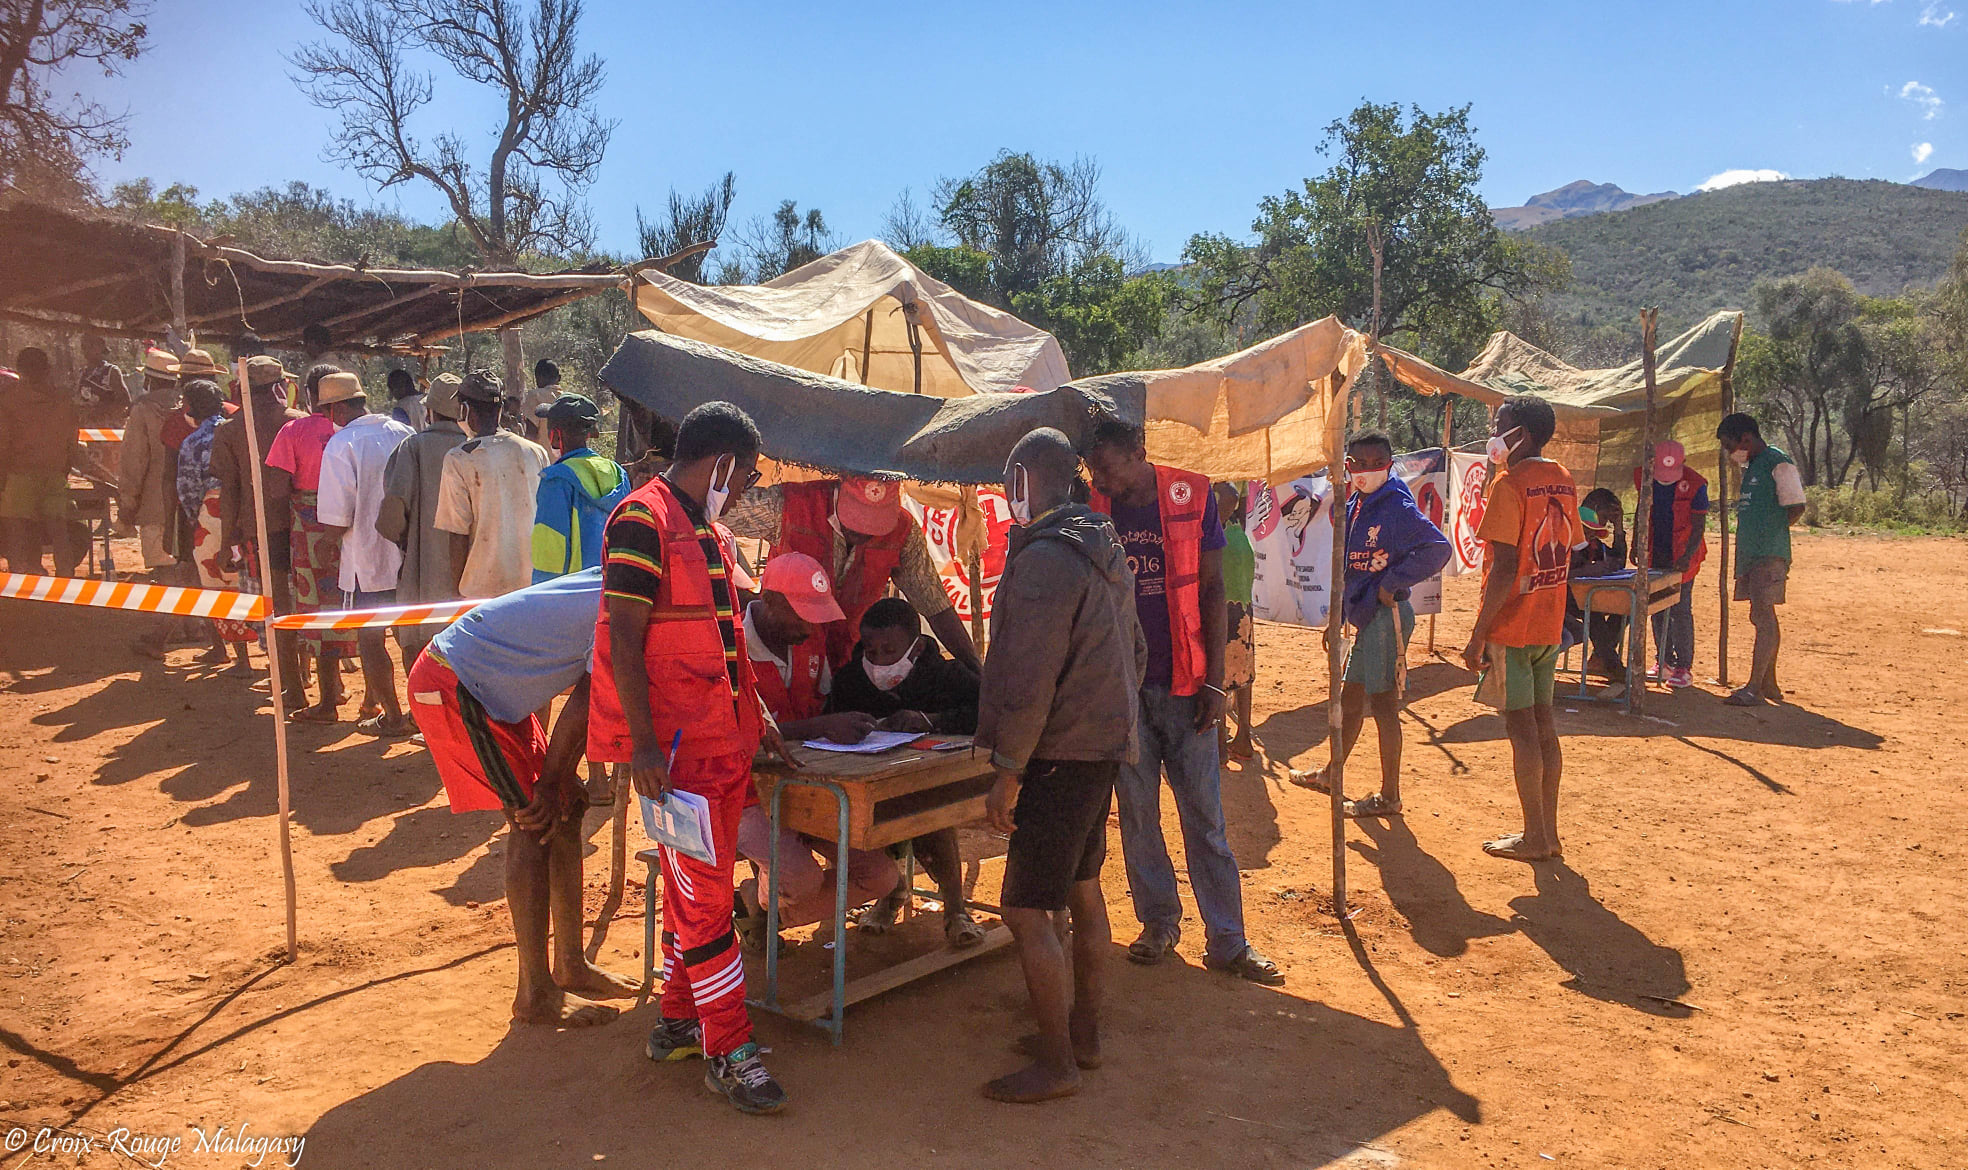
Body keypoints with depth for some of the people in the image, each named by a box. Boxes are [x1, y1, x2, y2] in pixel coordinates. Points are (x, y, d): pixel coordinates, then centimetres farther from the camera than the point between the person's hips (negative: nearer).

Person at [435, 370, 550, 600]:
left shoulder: (458, 460, -9)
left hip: (483, 584, -4)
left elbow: (458, 532, -8)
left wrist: (457, 586, 1)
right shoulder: (536, 452, 3)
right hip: (532, 582, 4)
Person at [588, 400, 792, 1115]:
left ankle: (679, 1020, 27)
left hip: (725, 739, 9)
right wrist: (641, 744, -20)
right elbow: (624, 639, -17)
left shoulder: (711, 531, 16)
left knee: (699, 888, 15)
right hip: (676, 745, -9)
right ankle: (728, 1050, 4)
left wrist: (758, 720, 21)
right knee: (704, 894, -4)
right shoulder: (643, 521, -12)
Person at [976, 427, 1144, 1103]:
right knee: (1083, 890, 19)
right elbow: (1135, 654, 18)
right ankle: (1083, 1035, 31)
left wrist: (1008, 773, -19)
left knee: (1026, 910, -4)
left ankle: (1056, 1063, 4)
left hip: (1062, 755, -10)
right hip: (1104, 747, 10)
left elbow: (1030, 679, -23)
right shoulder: (1105, 552, 11)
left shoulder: (1043, 559, -19)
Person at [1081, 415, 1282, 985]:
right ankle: (1158, 922, 23)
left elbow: (1212, 589, 0)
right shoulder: (1093, 509, 0)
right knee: (1136, 811, 8)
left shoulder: (1191, 494, -3)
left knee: (1204, 815, 2)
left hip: (1183, 682, -1)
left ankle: (1227, 941, 10)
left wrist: (1214, 681, -4)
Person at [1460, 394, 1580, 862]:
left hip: (1511, 627, -8)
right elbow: (1566, 554, 14)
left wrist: (1478, 635, -16)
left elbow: (1505, 567, -19)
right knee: (1544, 724, 13)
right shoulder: (1563, 481, 10)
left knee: (1520, 727, 0)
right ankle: (1549, 833, 20)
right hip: (1550, 626, 8)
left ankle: (1535, 837, 6)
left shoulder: (1509, 482, -14)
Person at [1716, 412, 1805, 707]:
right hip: (1750, 553, 10)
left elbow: (1796, 509, -12)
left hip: (1770, 553, -10)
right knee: (1760, 617, 13)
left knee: (1763, 615, -11)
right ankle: (1769, 684, 21)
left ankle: (1754, 688, -14)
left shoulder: (1779, 464, -9)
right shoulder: (1750, 467, 19)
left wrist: (1771, 531, -7)